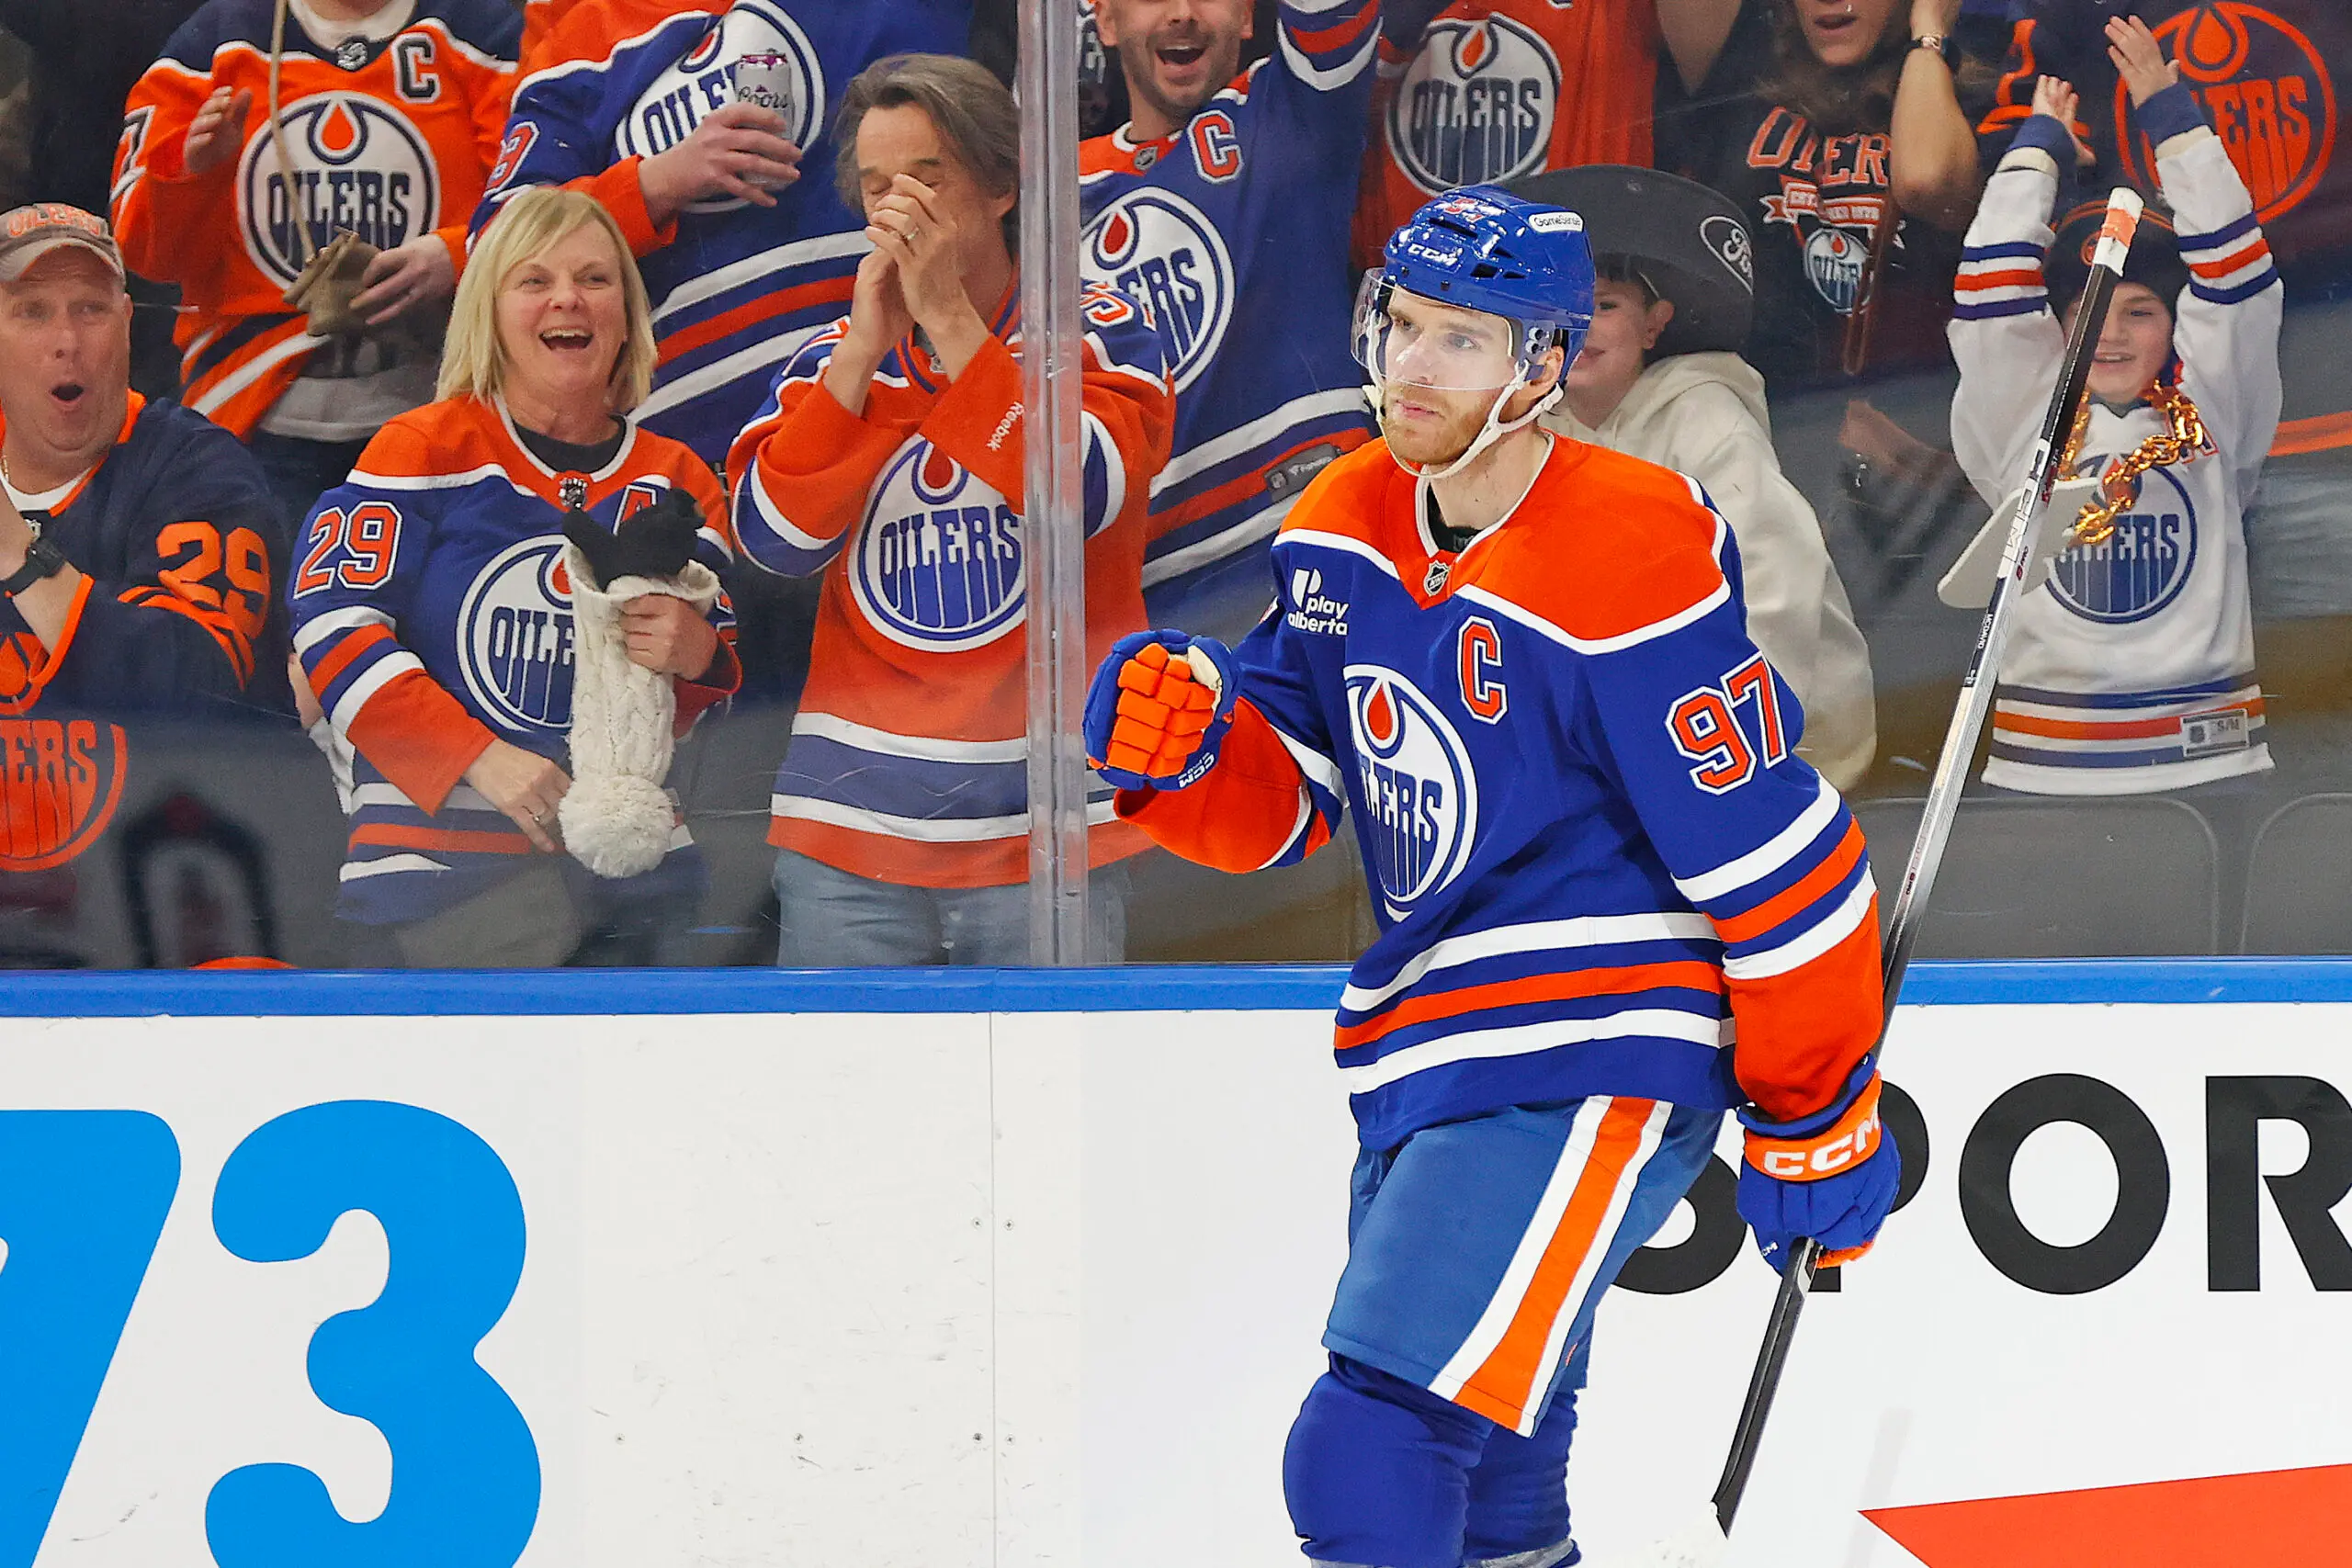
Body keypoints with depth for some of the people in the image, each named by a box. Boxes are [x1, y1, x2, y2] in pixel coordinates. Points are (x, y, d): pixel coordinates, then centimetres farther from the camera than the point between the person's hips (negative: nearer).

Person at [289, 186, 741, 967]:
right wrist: (481, 759, -18)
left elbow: (718, 693, 13)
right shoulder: (425, 451, -2)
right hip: (437, 880, -4)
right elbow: (334, 624, -11)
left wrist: (697, 658, -12)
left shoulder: (680, 483, 11)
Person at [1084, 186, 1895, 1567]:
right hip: (1423, 1059, 8)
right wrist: (1183, 745, -13)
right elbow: (1280, 799, 9)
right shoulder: (1347, 532, 3)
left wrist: (1819, 1124, -10)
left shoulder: (1625, 573, -21)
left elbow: (1779, 863, -17)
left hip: (1589, 1069, -8)